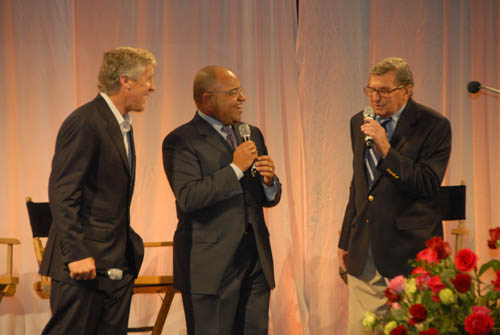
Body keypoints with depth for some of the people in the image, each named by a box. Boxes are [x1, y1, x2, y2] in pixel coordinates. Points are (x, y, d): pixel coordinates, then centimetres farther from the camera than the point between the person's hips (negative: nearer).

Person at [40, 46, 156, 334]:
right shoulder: (86, 123, -13)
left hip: (118, 264, 9)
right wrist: (77, 254, -23)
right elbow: (62, 193, -19)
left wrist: (129, 244, 16)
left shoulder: (123, 126, 17)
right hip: (85, 262, -9)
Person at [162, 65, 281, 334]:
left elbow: (269, 199, 21)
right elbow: (188, 198, -20)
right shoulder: (180, 142, -6)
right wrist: (235, 168, -16)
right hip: (210, 265, -6)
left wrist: (269, 181, -3)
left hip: (256, 261, 6)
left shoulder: (252, 135, 17)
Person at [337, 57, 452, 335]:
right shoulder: (359, 122, 13)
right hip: (364, 254, 6)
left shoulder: (434, 126, -6)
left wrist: (386, 150, -21)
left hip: (408, 252, -5)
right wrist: (345, 241, 21)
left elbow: (429, 186, -16)